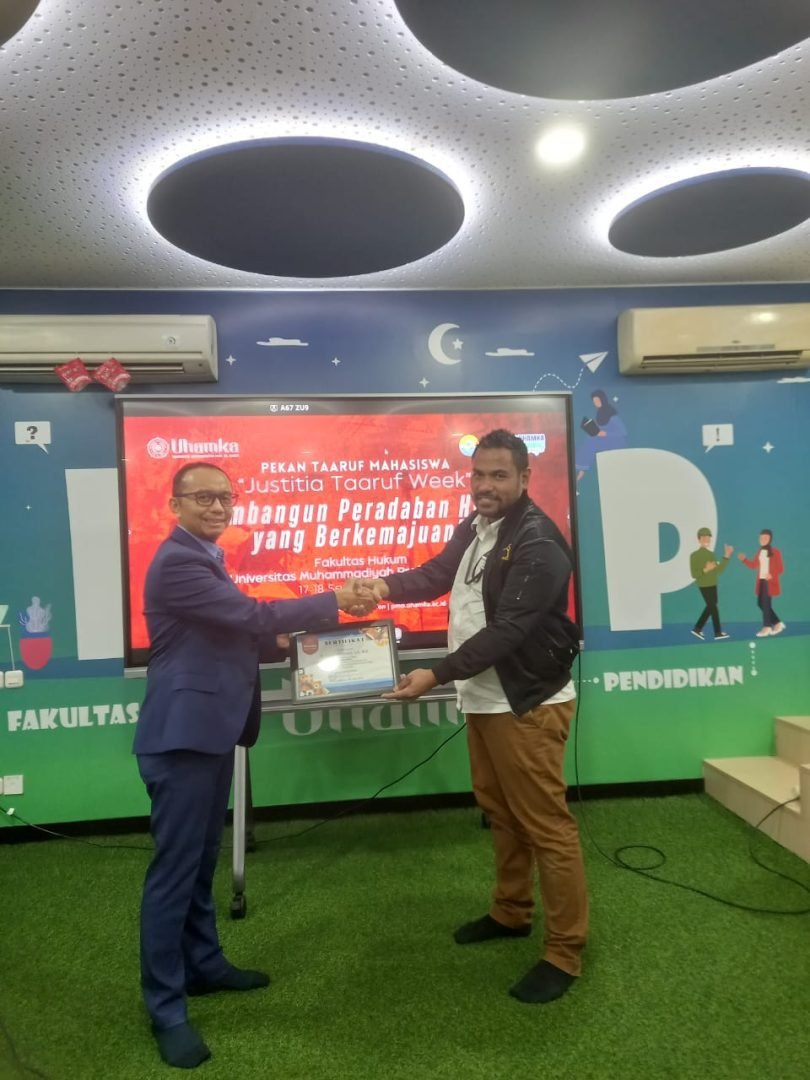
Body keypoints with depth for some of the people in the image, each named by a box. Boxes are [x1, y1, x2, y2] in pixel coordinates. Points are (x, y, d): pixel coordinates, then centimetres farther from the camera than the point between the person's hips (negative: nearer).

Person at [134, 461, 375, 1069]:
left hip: (211, 729, 10)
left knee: (202, 860, 20)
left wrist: (279, 643, 5)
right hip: (184, 733, -10)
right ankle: (165, 1007, 15)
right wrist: (335, 603, -17)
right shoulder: (177, 561, -18)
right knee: (174, 869, 1)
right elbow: (251, 614, -23)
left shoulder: (205, 559, 14)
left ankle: (203, 964, 36)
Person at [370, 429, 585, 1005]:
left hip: (528, 703, -9)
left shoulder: (539, 544, -21)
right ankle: (511, 912, 40)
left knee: (545, 824, 1)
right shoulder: (473, 529, 8)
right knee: (500, 812, 21)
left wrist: (436, 675, -29)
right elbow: (438, 574, 15)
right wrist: (385, 585, -5)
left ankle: (566, 951, 17)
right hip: (483, 698, 9)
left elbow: (507, 630, -26)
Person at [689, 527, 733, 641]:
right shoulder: (694, 555, -10)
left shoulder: (711, 554, 10)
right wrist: (705, 570, -27)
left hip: (712, 584, 7)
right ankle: (718, 633, 6)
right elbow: (694, 574, -14)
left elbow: (719, 570, 5)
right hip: (704, 585, -7)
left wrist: (726, 557, 1)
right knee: (713, 607, -3)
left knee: (710, 607, 12)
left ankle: (697, 628, 21)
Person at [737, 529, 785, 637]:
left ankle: (767, 628, 3)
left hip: (770, 582, -7)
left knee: (766, 604, -6)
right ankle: (778, 623, 21)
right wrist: (744, 559, -3)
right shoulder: (760, 552, 12)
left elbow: (781, 569, -7)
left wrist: (772, 575, -24)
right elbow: (753, 565, 13)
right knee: (761, 603, 7)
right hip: (761, 581, 7)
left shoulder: (775, 552, -6)